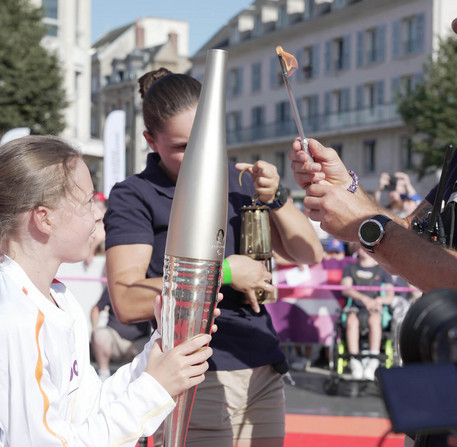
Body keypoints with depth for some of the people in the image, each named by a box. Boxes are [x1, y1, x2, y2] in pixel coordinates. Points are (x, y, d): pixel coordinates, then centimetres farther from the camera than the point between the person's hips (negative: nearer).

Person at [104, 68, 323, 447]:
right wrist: (223, 271, -16)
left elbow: (310, 255, 10)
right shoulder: (134, 197, -4)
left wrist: (274, 199, -7)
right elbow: (127, 302, -16)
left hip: (264, 370, 5)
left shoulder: (238, 181, 12)